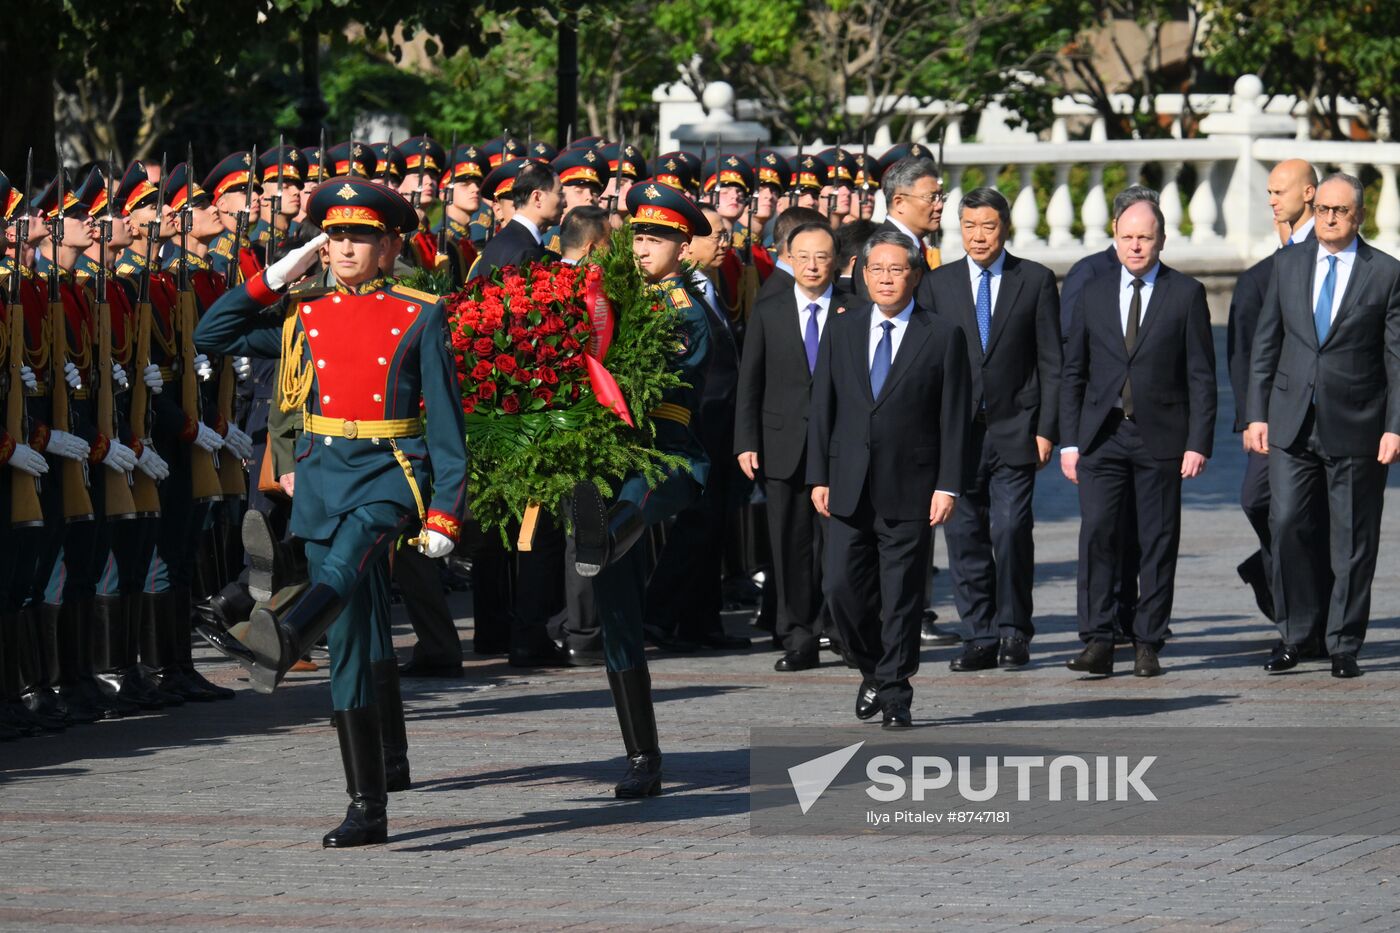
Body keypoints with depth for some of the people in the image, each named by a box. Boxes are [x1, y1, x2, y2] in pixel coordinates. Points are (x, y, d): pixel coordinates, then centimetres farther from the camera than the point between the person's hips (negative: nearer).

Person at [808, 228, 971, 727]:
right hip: (849, 488, 3)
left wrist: (948, 486, -8)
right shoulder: (841, 331, 9)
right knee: (843, 586, -1)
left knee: (902, 596, 0)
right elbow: (822, 407, 10)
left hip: (909, 489, -3)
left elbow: (954, 419, -2)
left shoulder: (943, 337, 0)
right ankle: (873, 671, 22)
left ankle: (894, 694, 9)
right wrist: (819, 476, 3)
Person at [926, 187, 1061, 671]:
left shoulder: (1036, 281, 5)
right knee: (964, 536, 1)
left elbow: (1051, 362, 4)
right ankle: (981, 636, 9)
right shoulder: (938, 283, 9)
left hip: (1014, 429, -2)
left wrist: (1046, 428, -4)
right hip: (956, 430, 2)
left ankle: (1013, 631, 4)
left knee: (1011, 530, -10)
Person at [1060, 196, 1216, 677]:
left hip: (1160, 438, -2)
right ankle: (1097, 642, -7)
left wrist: (1198, 443, -7)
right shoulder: (1093, 295, 10)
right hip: (1102, 435, 2)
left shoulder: (1186, 294, 2)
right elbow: (1073, 373, 12)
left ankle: (1148, 645, 8)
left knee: (1158, 541, 2)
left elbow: (1201, 376, 1)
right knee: (1096, 533, -8)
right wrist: (1069, 442, 5)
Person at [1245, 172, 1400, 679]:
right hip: (1292, 421, 2)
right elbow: (1265, 345, 11)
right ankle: (1295, 632, 9)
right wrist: (1257, 413, 5)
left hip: (1355, 426, -2)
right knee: (1287, 522, -6)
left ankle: (1344, 646, 11)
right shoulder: (1288, 264, 9)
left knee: (1353, 537, 2)